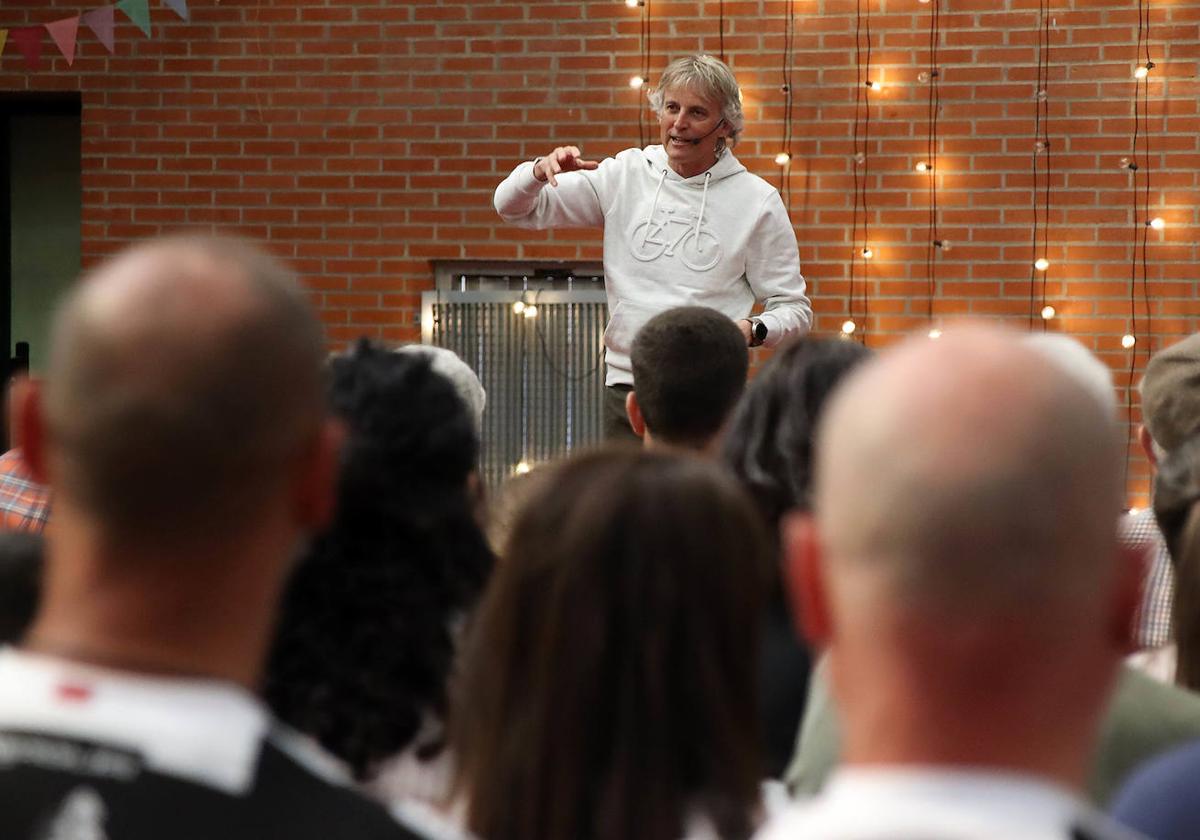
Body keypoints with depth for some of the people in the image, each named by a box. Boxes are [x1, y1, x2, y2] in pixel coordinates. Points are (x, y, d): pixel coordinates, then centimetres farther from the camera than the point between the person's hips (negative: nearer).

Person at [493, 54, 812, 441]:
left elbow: (793, 308, 4)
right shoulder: (625, 176, 8)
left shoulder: (757, 200, 1)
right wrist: (541, 171, -11)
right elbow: (513, 207, 11)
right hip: (625, 386, 3)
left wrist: (752, 330, -17)